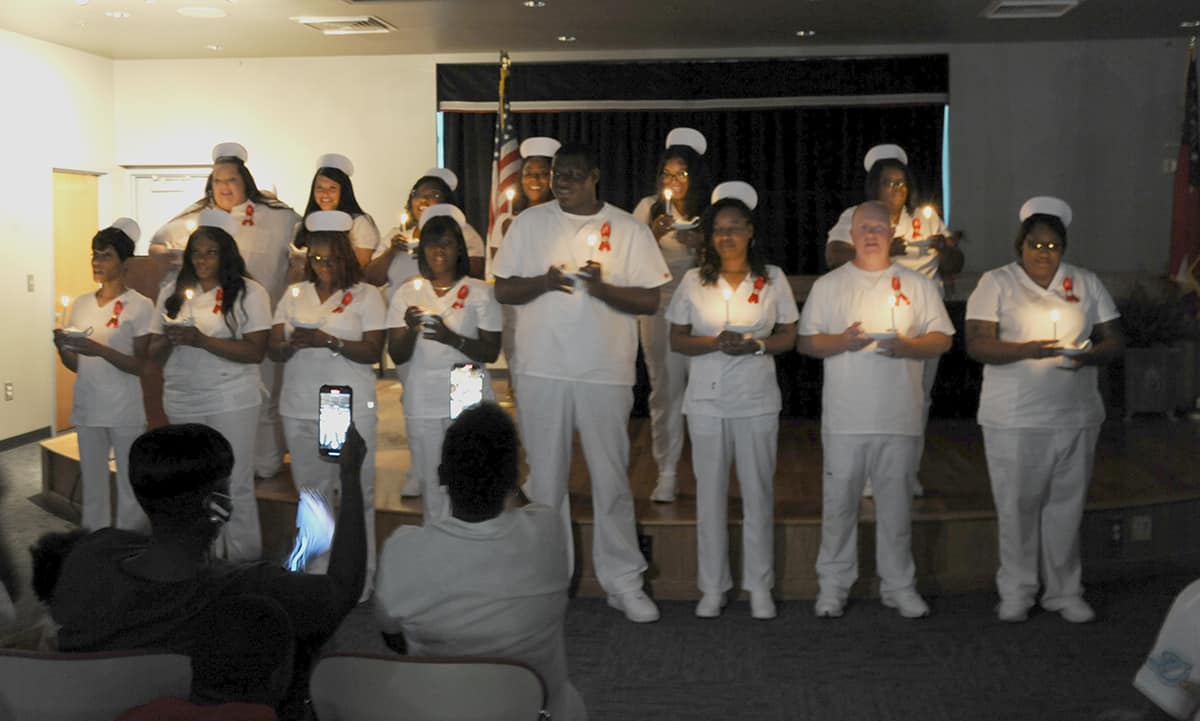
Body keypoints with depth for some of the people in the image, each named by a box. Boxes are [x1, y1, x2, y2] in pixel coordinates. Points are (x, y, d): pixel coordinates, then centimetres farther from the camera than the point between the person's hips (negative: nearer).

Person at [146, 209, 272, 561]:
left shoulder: (248, 292, -5)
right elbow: (154, 354, 10)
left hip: (231, 403, -5)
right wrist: (170, 340, -14)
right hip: (182, 403, 5)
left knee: (236, 484, -1)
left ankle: (244, 562, 9)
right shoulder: (173, 293, 9)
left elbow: (255, 351, -15)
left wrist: (201, 340, -22)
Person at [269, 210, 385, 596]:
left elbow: (373, 351, -10)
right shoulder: (294, 294, 11)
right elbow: (272, 350, 6)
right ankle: (316, 574, 24)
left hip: (350, 409, -4)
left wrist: (329, 341, -23)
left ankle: (359, 579, 10)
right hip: (299, 409, 4)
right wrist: (292, 345, -17)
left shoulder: (365, 295, -1)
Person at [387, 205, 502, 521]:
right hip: (422, 403, 2)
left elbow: (491, 352, -6)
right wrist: (410, 329, -21)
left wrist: (451, 338, -22)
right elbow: (397, 356, 0)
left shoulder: (479, 292, 1)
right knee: (432, 485, 8)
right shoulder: (408, 292, 6)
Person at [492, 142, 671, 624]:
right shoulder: (529, 224, 7)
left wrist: (603, 288, -17)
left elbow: (651, 300, 0)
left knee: (611, 479, 2)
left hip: (606, 372, -1)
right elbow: (502, 290, 6)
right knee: (546, 479, 9)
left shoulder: (629, 230, 2)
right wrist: (543, 282, -13)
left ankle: (623, 581, 13)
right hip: (542, 371, 2)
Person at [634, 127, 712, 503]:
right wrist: (654, 234, -15)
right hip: (661, 307, -1)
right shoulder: (649, 207, 4)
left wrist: (703, 243, -8)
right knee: (666, 387, -3)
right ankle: (667, 472, 5)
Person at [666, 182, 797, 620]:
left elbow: (789, 337, 4)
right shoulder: (694, 281, 3)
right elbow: (677, 340, 3)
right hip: (706, 401, 1)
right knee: (710, 492, 5)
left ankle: (759, 586, 15)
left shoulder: (772, 279, 2)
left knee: (758, 491, 4)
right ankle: (712, 587, 15)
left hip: (757, 401, 0)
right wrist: (715, 343, -15)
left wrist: (755, 345, -15)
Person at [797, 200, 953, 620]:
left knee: (896, 500, 7)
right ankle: (833, 585, 13)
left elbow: (942, 340, 8)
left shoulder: (916, 285, 11)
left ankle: (898, 585, 17)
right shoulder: (827, 285, 9)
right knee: (839, 498, 2)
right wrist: (842, 341, -13)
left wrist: (906, 346, -12)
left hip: (899, 415, 1)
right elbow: (805, 341, 6)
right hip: (844, 416, -1)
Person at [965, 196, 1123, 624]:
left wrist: (1088, 355, -14)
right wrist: (1027, 350, -23)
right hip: (1013, 419, -2)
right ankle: (1016, 592, 16)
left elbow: (1114, 342, 8)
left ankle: (1065, 591, 19)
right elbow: (977, 344, -9)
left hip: (1075, 416, 3)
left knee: (1066, 506, 7)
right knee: (1017, 506, 2)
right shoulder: (996, 283, 1)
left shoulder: (1086, 284, 10)